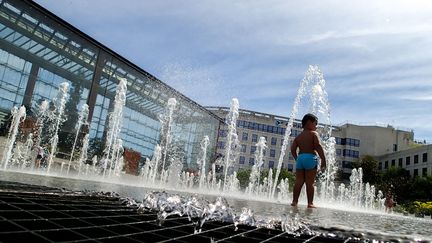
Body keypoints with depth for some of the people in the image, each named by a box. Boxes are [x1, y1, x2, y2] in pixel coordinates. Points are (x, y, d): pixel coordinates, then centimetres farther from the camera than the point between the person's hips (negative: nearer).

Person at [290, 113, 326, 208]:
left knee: (299, 181, 7)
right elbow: (318, 146, -13)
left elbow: (293, 149, 8)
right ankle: (310, 203, 0)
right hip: (310, 157, -5)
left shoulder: (299, 136, 16)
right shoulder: (314, 133, 1)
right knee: (310, 182, -2)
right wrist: (323, 159, -13)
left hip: (300, 158, 5)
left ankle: (294, 201, 7)